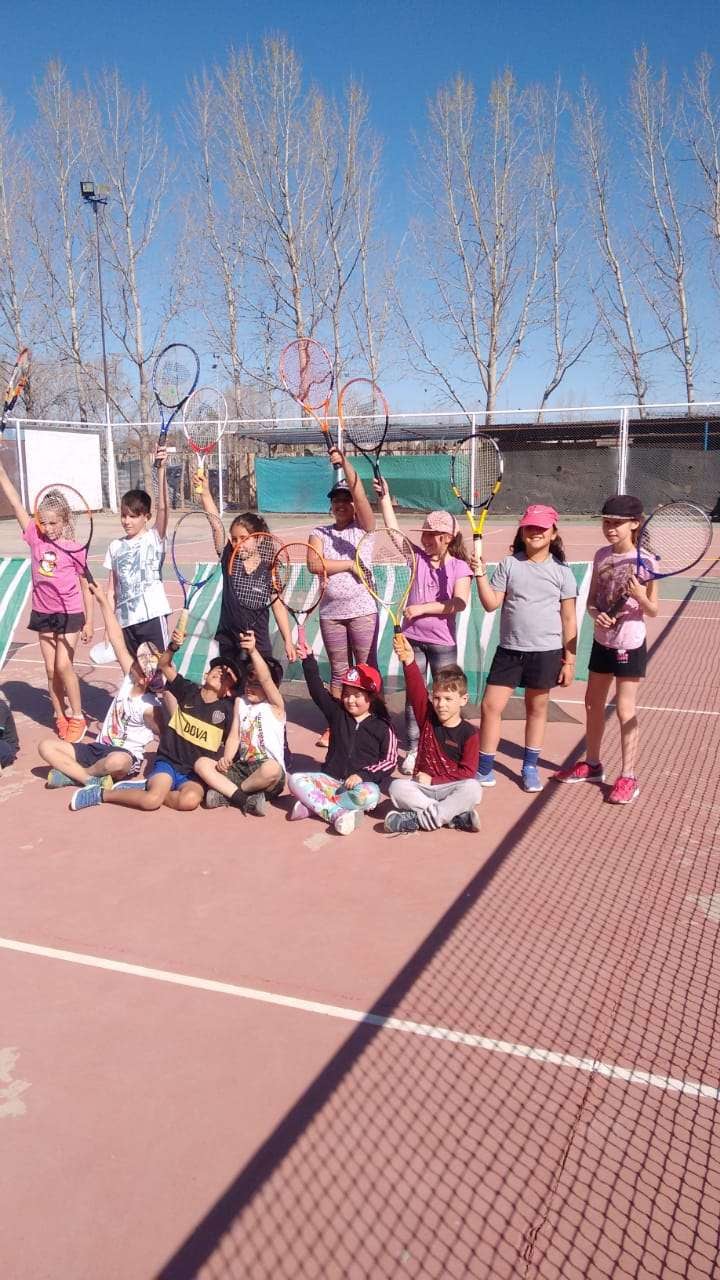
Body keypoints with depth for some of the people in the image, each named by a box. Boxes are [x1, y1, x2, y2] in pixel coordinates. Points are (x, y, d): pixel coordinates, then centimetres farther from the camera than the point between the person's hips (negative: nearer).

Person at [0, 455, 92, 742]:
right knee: (51, 669, 9)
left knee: (63, 666, -8)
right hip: (43, 613, 4)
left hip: (70, 614, -4)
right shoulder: (35, 537, -4)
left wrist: (89, 622, -3)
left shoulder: (75, 549, -11)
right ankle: (60, 717, 22)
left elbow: (85, 587, -4)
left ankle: (77, 717, 8)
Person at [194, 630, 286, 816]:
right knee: (201, 763, -12)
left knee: (271, 768, -40)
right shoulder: (240, 702, 13)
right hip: (241, 769, 5)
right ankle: (243, 799, -26)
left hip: (269, 775, -5)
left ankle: (226, 794, -16)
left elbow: (266, 679, -21)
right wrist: (226, 758, -11)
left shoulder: (275, 705, -3)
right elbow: (234, 736, 9)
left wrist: (253, 651, -36)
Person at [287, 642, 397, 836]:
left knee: (369, 795, -38)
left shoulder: (382, 727, -2)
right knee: (295, 780, -20)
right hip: (332, 780, 3)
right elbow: (318, 691, -3)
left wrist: (362, 774, -17)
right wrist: (308, 661, -15)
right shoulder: (337, 713, 8)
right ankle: (338, 814, -31)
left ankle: (313, 806, -28)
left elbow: (390, 761, -6)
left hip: (363, 782, -3)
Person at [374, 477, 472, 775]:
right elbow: (393, 529, -4)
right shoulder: (417, 557, 2)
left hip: (443, 643, -2)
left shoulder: (460, 567, -5)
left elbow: (459, 604, -18)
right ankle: (413, 751, 17)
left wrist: (423, 607, -20)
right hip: (413, 639, 2)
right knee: (414, 696, 7)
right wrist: (384, 497, -11)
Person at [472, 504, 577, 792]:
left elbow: (568, 620, 1)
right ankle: (484, 770, 10)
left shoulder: (561, 571, 0)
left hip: (546, 652, -1)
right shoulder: (509, 564, 2)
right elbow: (491, 603, -2)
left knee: (537, 708, 11)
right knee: (491, 705, -2)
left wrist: (569, 660, -1)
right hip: (509, 649, 1)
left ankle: (530, 768, 28)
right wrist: (480, 575, -15)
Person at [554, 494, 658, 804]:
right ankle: (592, 764, 32)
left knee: (625, 711, -1)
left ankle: (628, 777, 11)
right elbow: (591, 600, 7)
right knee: (592, 703, 15)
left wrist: (639, 596, -29)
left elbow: (653, 611, -9)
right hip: (602, 642, 6)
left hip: (630, 645, -6)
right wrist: (597, 614, -14)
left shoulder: (644, 561, -14)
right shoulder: (601, 555, 1)